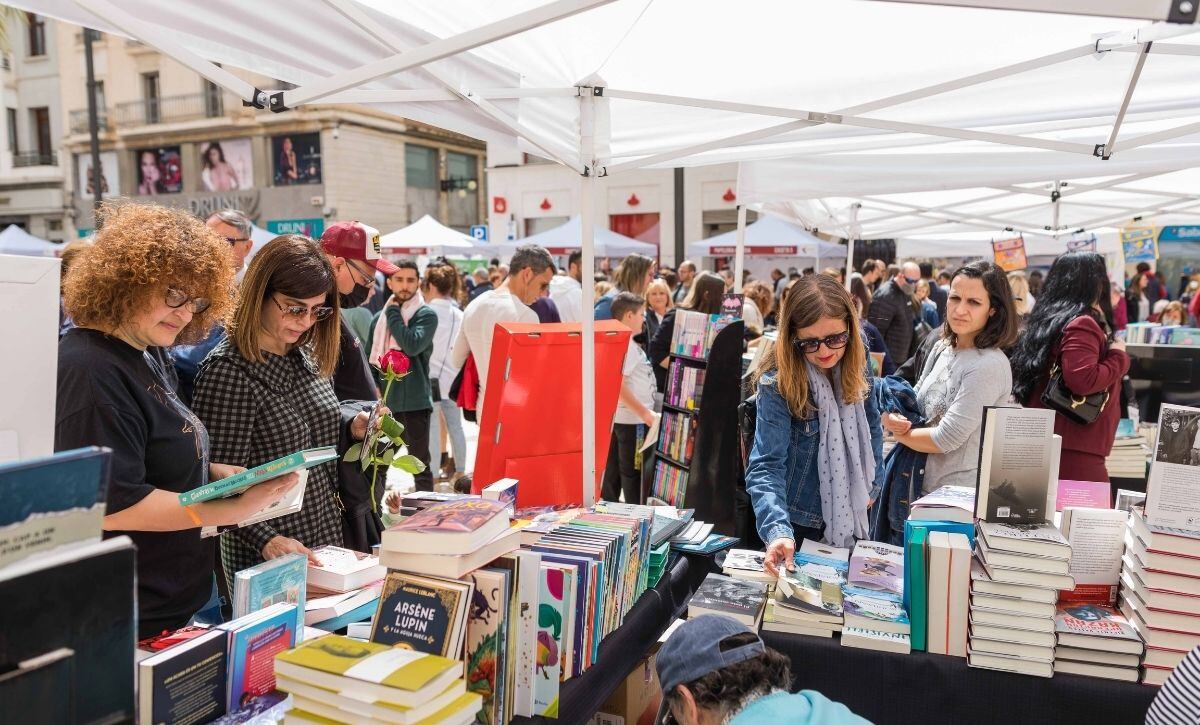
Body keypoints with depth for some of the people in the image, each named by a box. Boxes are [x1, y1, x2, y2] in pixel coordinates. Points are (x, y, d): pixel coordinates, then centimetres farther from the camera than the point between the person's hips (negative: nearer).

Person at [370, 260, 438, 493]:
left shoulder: (426, 315, -4)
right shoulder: (379, 318, 11)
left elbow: (412, 346, -21)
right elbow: (372, 358, 16)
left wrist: (393, 313, -11)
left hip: (415, 401, -5)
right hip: (385, 401, 5)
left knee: (420, 464, 2)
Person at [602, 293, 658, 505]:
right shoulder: (624, 344, -18)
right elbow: (618, 384, -25)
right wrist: (644, 412, -23)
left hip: (623, 417, 10)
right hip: (631, 418, -10)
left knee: (614, 470, 15)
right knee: (632, 471, 0)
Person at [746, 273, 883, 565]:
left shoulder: (856, 363, -11)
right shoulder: (778, 381, -26)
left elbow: (871, 424, 6)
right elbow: (766, 466, -31)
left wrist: (872, 483, 7)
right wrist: (777, 530, -44)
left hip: (849, 515, 5)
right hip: (799, 520, -5)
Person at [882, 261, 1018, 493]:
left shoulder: (989, 365, -22)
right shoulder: (941, 348, 2)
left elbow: (946, 439, -23)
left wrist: (900, 434, -7)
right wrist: (892, 418, -10)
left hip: (964, 496, -7)